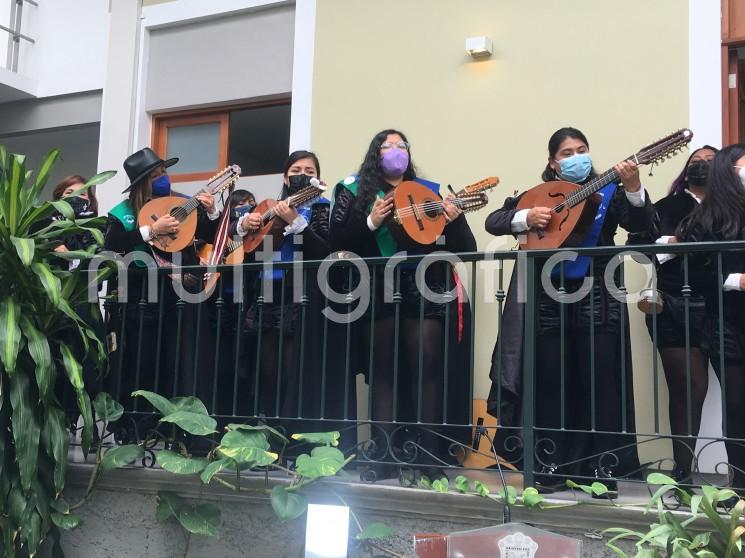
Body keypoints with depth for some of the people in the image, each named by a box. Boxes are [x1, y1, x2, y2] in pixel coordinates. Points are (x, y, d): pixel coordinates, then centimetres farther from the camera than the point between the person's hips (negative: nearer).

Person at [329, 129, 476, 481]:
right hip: (377, 291, 0)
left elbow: (465, 249, 6)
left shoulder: (428, 191, 11)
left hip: (423, 289, 0)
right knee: (382, 370, 1)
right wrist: (371, 222, -13)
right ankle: (384, 456, 6)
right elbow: (338, 243, -1)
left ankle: (429, 454, -1)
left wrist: (454, 220, -14)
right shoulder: (355, 191, 10)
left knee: (427, 365, -7)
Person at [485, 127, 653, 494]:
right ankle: (551, 469, 16)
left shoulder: (608, 192, 5)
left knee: (600, 384, 0)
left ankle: (603, 470, 9)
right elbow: (493, 221, 3)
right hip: (548, 299, 1)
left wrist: (633, 187, -26)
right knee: (550, 385, 5)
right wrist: (526, 217, -15)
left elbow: (640, 224, -9)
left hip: (596, 298, -1)